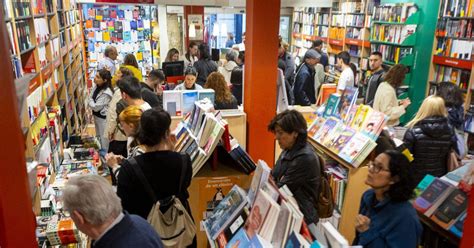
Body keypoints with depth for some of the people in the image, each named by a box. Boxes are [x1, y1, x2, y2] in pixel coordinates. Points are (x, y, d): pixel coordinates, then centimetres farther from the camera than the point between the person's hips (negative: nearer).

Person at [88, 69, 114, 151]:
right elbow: (91, 98, 11)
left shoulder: (106, 93, -28)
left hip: (103, 118, -9)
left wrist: (89, 100, -10)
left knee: (104, 138, 7)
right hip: (96, 116, 9)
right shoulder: (96, 86, -3)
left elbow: (96, 107, -23)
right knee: (98, 136, 26)